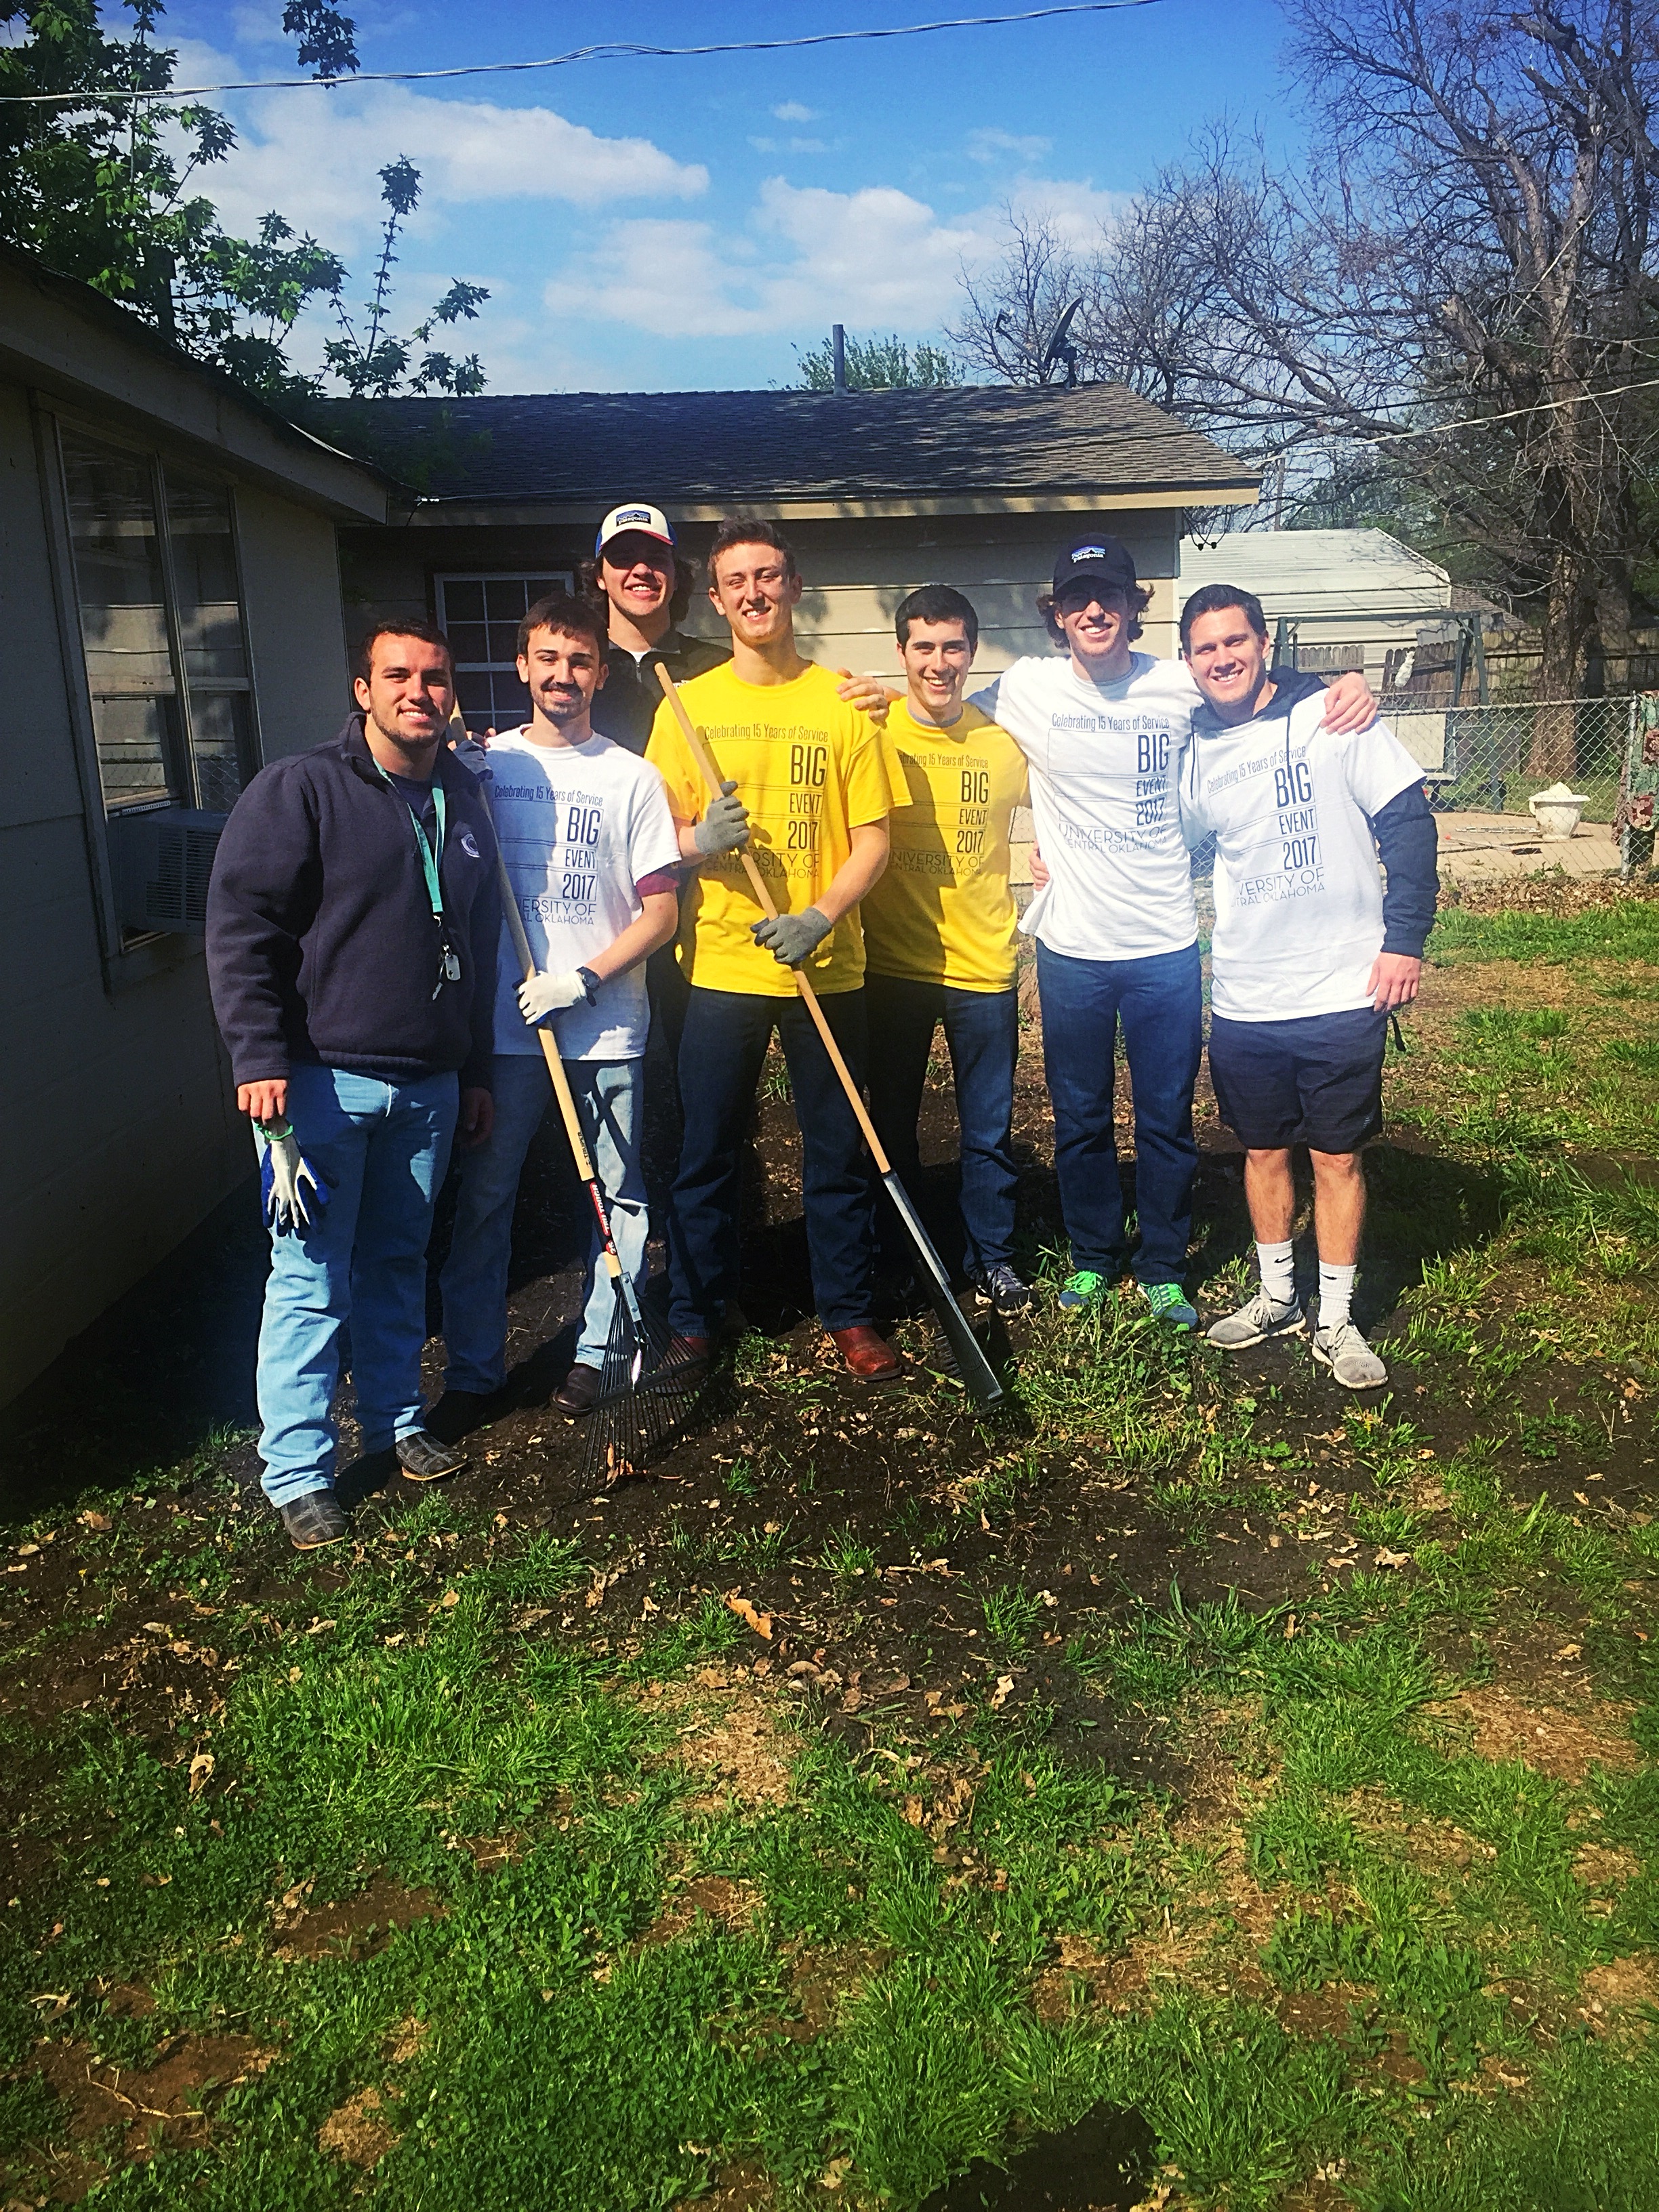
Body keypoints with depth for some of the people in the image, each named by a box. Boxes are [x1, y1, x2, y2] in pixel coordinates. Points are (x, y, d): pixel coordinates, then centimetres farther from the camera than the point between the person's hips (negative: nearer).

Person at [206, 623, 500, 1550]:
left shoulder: (465, 800, 12)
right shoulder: (300, 790, -7)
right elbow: (241, 927, -11)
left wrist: (477, 1071, 18)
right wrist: (261, 1058, -18)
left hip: (430, 1085, 6)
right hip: (324, 1080, -5)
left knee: (399, 1264, 17)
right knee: (313, 1278, -1)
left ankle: (397, 1420, 33)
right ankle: (298, 1474, 11)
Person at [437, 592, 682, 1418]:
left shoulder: (632, 778, 2)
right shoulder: (483, 763, 7)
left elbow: (661, 913, -1)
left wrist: (583, 978, -12)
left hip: (607, 1025, -1)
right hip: (502, 1021, 1)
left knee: (621, 1196, 5)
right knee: (482, 1197, 5)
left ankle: (599, 1354, 20)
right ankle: (472, 1366, 18)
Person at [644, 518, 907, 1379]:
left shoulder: (842, 703, 2)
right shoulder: (687, 705, 4)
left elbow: (872, 839, 0)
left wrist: (821, 917, -17)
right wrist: (700, 840, -18)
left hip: (827, 966, 0)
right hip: (720, 965, 0)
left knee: (838, 1150, 8)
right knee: (706, 1155, 7)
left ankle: (847, 1312, 24)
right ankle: (694, 1320, 22)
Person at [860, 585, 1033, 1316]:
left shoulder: (1004, 742, 1)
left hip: (984, 965, 1)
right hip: (892, 964, 0)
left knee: (989, 1130, 9)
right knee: (892, 1122, 13)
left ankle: (992, 1258, 26)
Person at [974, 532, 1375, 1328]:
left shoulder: (1182, 688, -3)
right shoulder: (1027, 688, -4)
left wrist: (1344, 685, -8)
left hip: (1166, 947, 0)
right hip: (1071, 948, 0)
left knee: (1167, 1120, 9)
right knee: (1080, 1119, 13)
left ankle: (1162, 1269, 27)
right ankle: (1092, 1257, 32)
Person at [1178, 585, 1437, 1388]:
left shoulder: (1331, 718, -7)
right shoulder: (1195, 753, 5)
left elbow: (1408, 823, -7)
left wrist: (1404, 939, -12)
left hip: (1342, 992, -4)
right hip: (1244, 1001, 4)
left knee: (1336, 1157, 6)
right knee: (1264, 1150, 14)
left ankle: (1336, 1322, 20)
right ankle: (1277, 1299, 32)